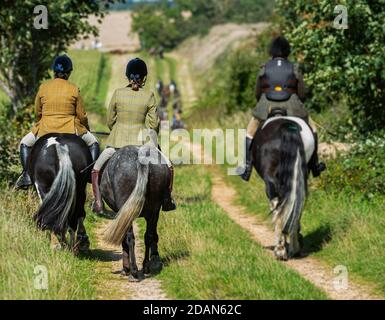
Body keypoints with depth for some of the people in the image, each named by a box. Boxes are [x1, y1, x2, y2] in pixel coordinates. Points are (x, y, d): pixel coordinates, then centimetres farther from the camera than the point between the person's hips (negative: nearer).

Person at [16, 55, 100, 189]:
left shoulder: (43, 87, -1)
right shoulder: (74, 89, -4)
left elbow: (37, 113, 10)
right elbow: (81, 116, 1)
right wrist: (87, 128, 21)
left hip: (45, 129, 1)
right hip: (70, 130, -1)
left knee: (25, 143, 27)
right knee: (93, 142, 25)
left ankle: (26, 175, 12)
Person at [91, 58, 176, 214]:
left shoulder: (117, 94, -4)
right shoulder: (149, 96, -6)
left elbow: (110, 121, 4)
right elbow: (154, 124, -4)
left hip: (117, 141, 1)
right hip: (142, 140, 0)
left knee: (96, 169, 18)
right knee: (168, 166, 20)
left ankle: (98, 203, 5)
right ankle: (167, 199, 19)